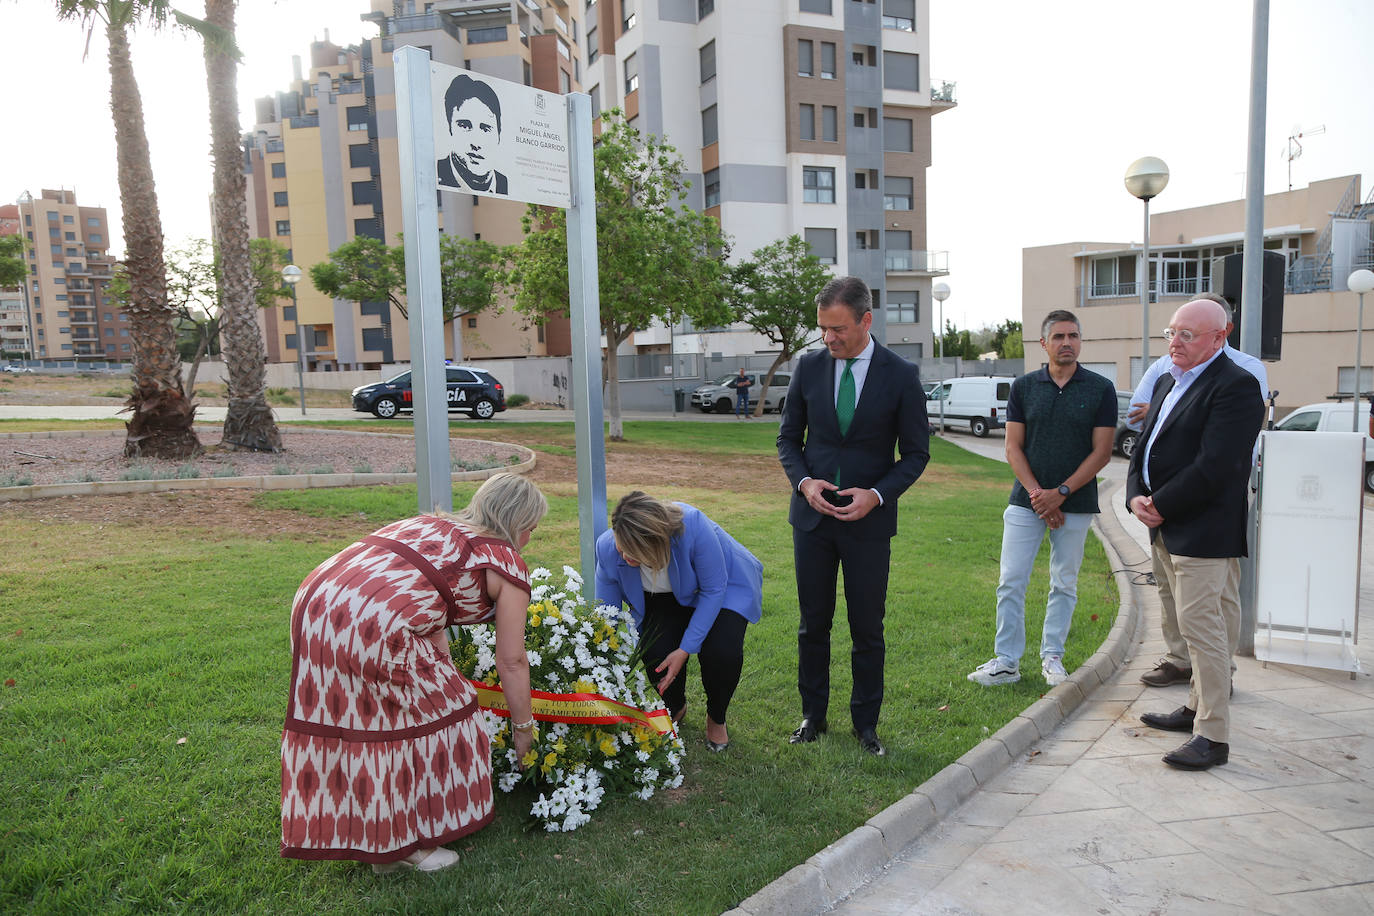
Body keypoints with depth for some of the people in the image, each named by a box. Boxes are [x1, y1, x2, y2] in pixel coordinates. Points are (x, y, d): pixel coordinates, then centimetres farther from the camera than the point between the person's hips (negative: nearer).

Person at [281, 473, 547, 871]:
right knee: (431, 718, 12)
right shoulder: (506, 562, 6)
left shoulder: (431, 525, 28)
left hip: (315, 600, 9)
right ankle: (406, 845, 25)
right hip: (373, 629, -9)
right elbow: (511, 662, 9)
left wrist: (447, 681, 39)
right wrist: (523, 727, 23)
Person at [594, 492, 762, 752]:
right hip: (663, 599, 3)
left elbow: (713, 589, -25)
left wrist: (686, 649, -27)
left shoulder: (693, 526, -41)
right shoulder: (608, 547, -29)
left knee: (721, 651, -27)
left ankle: (716, 718, 7)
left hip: (724, 585, -2)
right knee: (656, 652, -22)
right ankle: (675, 707, 15)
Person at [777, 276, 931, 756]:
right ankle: (813, 716, 27)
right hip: (812, 515, 2)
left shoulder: (901, 376, -7)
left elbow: (916, 453, -1)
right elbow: (788, 437, 8)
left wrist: (877, 495, -16)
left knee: (868, 628, 8)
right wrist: (803, 481, -10)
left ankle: (865, 723, 24)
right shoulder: (809, 367, 0)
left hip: (869, 519, -2)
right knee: (813, 623, 11)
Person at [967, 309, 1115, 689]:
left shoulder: (1101, 389, 0)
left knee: (1064, 584, 9)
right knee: (1011, 582, -1)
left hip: (1076, 504, 0)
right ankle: (1007, 661, 7)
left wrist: (1060, 493, -12)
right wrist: (1037, 494, -9)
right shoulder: (1024, 386, 3)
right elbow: (1013, 448, 2)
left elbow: (1101, 452, -3)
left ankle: (1052, 656, 23)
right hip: (1026, 501, 1)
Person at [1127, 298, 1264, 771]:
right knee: (1192, 622, 17)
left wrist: (1161, 506, -15)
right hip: (1164, 527, 9)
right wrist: (1136, 496, 0)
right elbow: (1145, 446, 16)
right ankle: (1197, 707, 30)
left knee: (1201, 625, -7)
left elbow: (1213, 467, -20)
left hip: (1202, 531, -9)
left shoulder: (1235, 386, -12)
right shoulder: (1167, 381, 17)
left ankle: (1213, 736, 1)